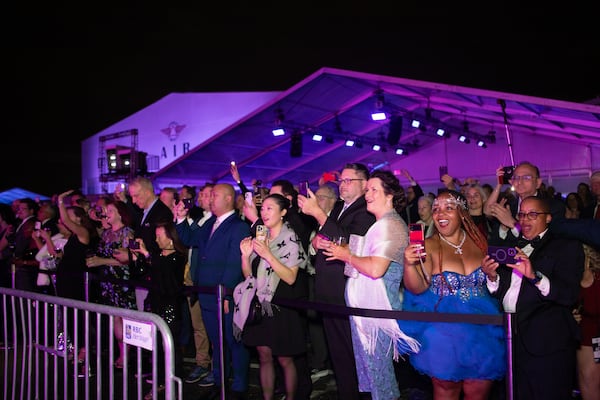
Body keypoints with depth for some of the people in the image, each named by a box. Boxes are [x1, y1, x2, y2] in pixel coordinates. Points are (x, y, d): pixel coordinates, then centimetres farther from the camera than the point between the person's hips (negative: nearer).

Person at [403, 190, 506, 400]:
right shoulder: (428, 246, -6)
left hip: (482, 327, 3)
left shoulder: (478, 242, 3)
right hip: (443, 328, -3)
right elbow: (417, 288, -15)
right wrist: (409, 264, -32)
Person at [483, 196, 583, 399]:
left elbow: (570, 295, -13)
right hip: (512, 339, 5)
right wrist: (492, 277, -8)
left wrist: (535, 275, -27)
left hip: (547, 343, -4)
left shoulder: (567, 247, 0)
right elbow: (499, 293, 13)